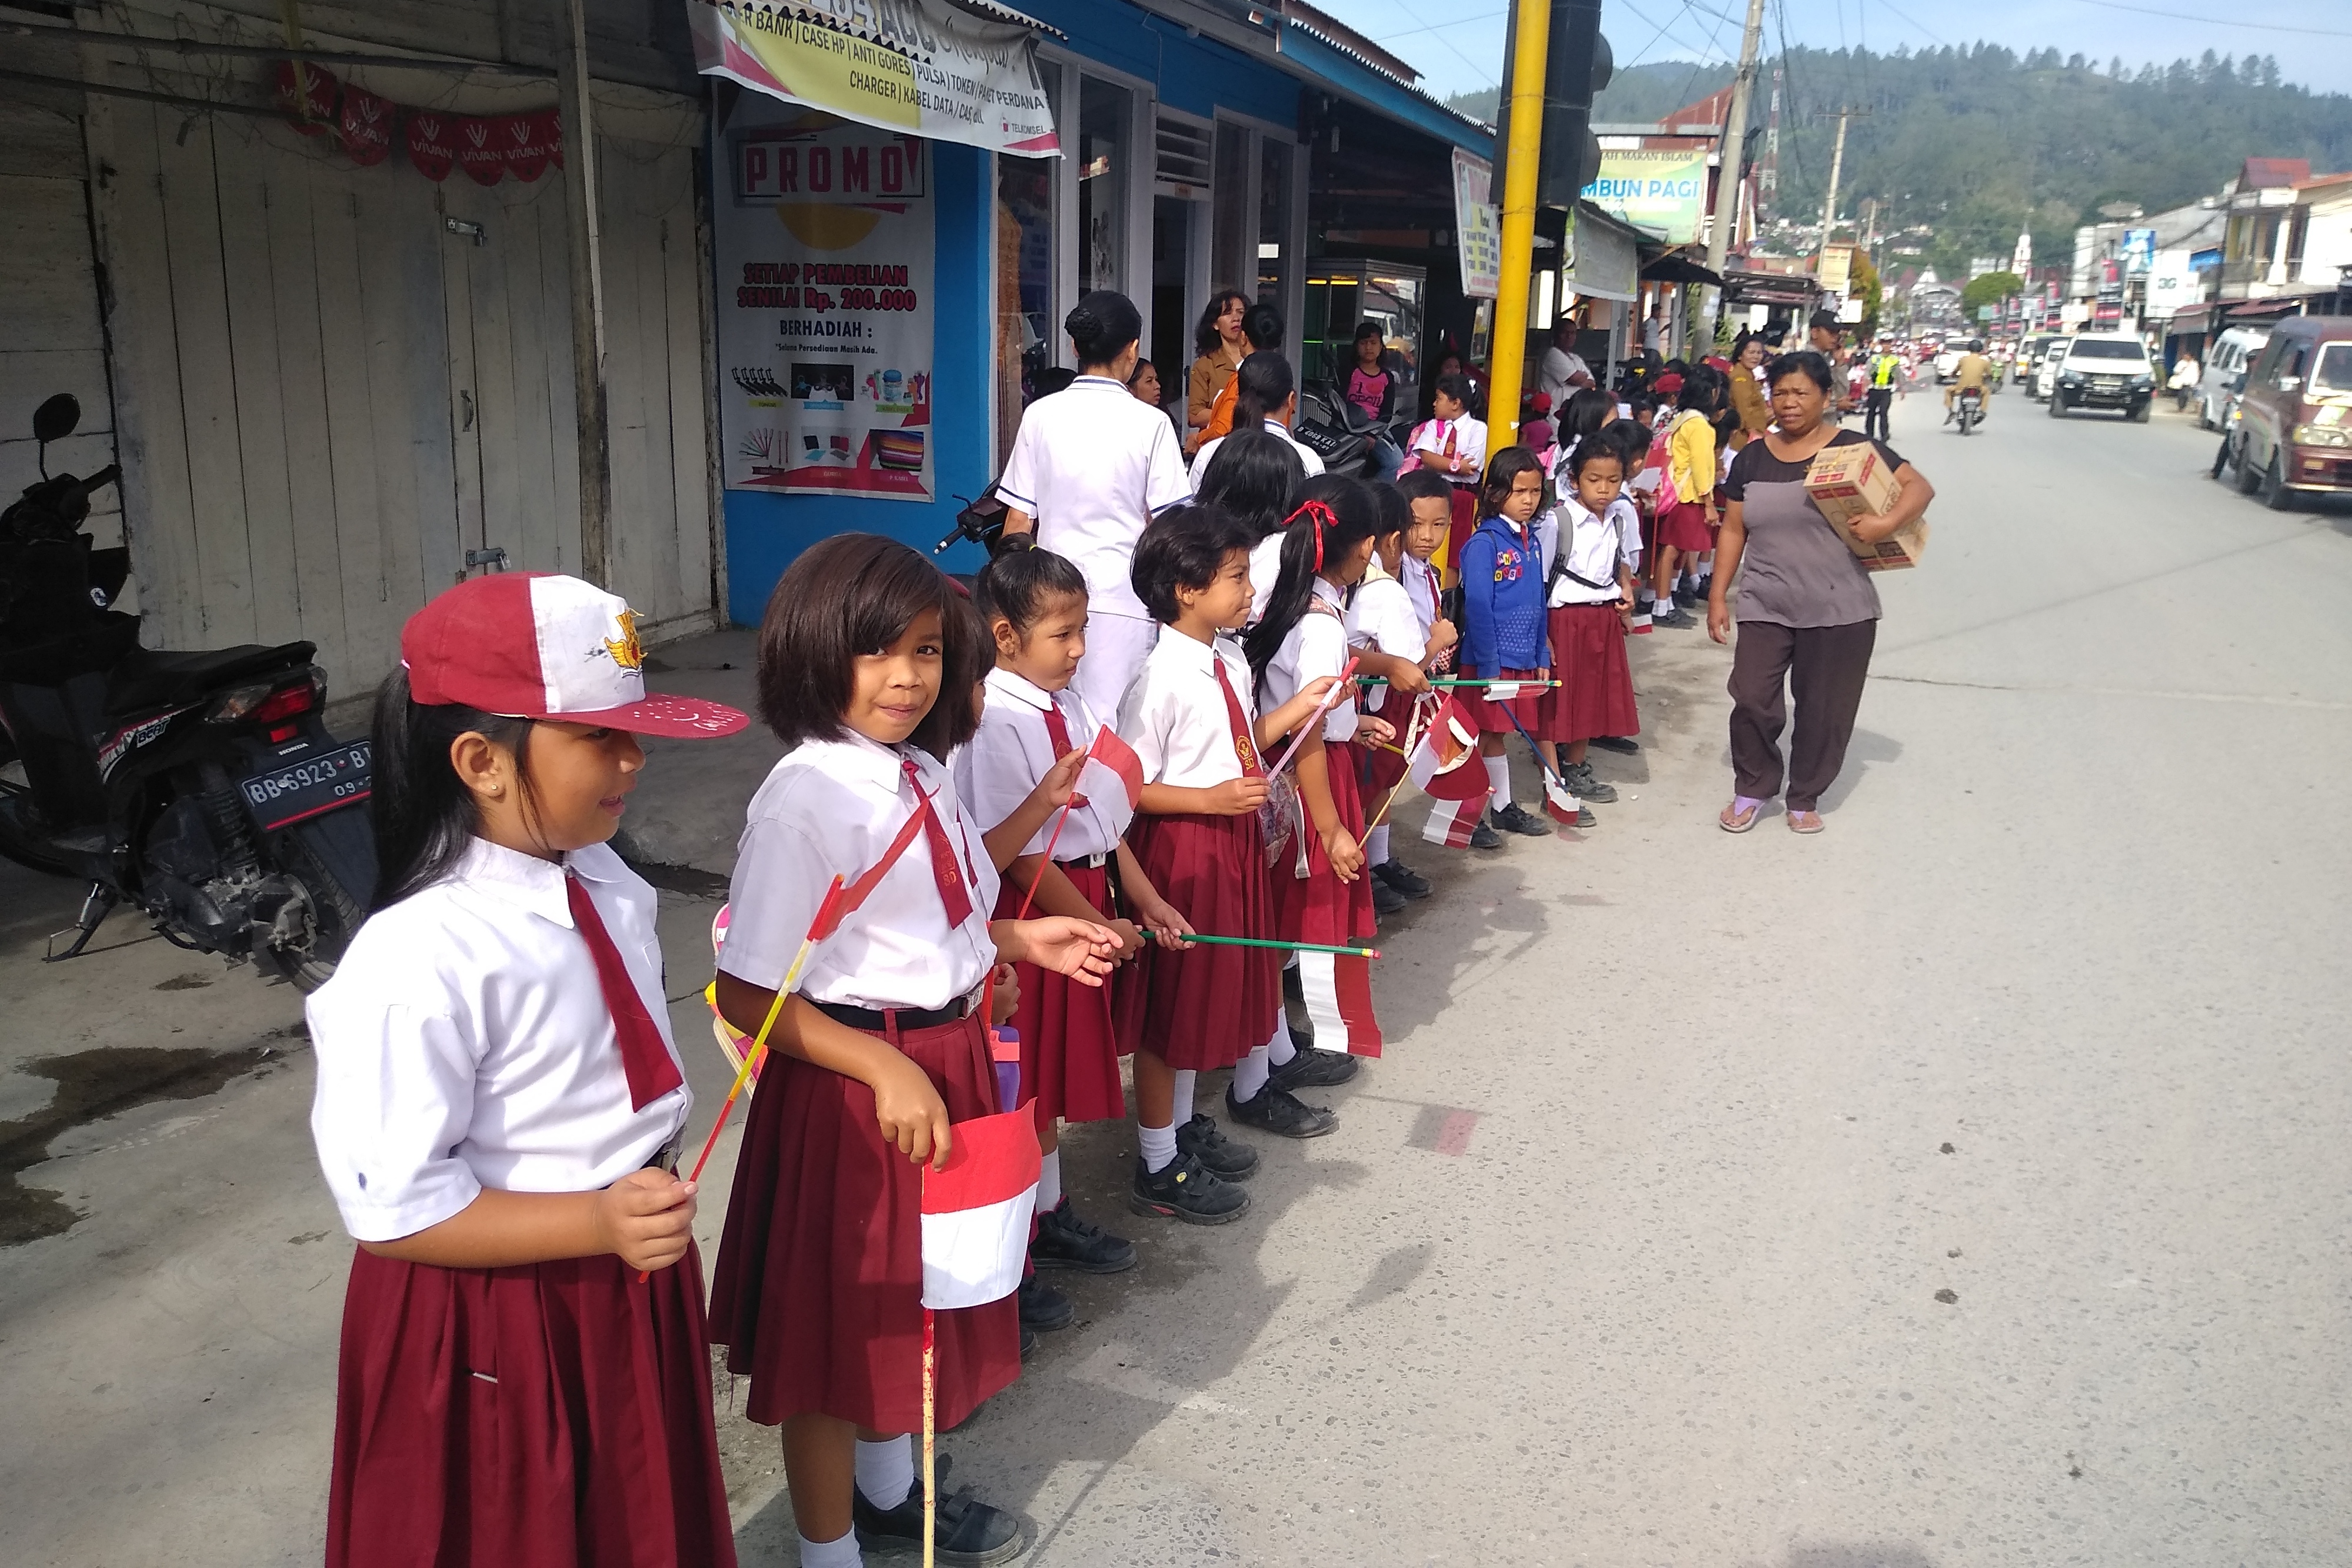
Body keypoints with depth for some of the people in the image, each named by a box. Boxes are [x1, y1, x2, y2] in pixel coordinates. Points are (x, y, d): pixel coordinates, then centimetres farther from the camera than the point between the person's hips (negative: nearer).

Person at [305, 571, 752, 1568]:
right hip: (493, 1327, -7)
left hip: (630, 1283, 7)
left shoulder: (607, 886, -4)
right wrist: (597, 1224, -29)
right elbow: (392, 1208, -24)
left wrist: (647, 1208, 13)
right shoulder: (423, 960, -28)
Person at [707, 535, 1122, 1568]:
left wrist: (1019, 940, 5)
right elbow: (747, 997, -22)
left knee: (913, 1298, 25)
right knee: (837, 1323, 11)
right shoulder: (804, 798, -22)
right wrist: (883, 1068, -28)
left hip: (945, 1061, 8)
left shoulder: (921, 772, 2)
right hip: (851, 1088, -8)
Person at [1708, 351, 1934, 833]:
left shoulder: (1852, 448, -2)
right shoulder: (1752, 458, 7)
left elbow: (1920, 486, -5)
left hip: (1839, 610, -2)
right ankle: (1751, 789, 16)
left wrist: (1888, 522, -25)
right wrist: (1718, 597, 5)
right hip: (1765, 607, 2)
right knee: (1751, 698, -7)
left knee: (1824, 709, 6)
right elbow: (1733, 530, 10)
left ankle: (1805, 798, 25)